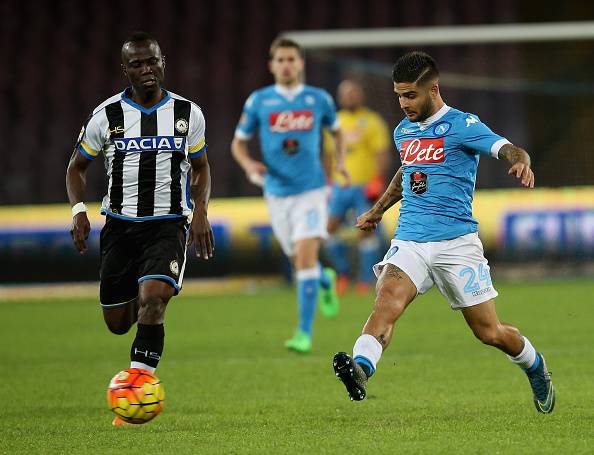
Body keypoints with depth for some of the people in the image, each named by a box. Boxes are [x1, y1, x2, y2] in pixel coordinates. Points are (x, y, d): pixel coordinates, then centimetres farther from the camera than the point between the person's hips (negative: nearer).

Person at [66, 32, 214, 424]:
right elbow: (77, 166, 9)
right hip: (120, 225, 1)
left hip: (169, 224, -1)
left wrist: (200, 211, -2)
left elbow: (201, 168, 14)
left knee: (153, 298, -26)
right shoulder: (107, 115, -1)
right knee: (117, 323, 5)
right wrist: (78, 209, -8)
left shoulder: (187, 113, 2)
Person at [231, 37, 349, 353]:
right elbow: (238, 143, 6)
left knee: (306, 256, -17)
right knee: (298, 260, 11)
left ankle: (305, 332, -14)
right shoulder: (258, 101, -1)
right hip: (277, 193, 2)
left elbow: (336, 129, 20)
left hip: (311, 189, -2)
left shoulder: (319, 99, 1)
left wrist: (340, 159, 4)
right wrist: (249, 164, -14)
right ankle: (325, 281, 48)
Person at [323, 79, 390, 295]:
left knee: (367, 231, -4)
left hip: (365, 187, -4)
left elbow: (382, 154, -7)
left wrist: (378, 181, -16)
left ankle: (366, 279, 4)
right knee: (329, 227, -5)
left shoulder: (372, 121, -2)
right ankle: (343, 272, 11)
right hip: (340, 186, 4)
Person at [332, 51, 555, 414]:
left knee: (490, 333, 4)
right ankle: (361, 369, -47)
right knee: (388, 301, -27)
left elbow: (508, 149, -21)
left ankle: (536, 370, 33)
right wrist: (378, 210, 42)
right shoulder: (403, 132, 14)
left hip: (456, 244, -4)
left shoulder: (461, 126, -6)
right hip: (409, 242, 4)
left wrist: (521, 162, -44)